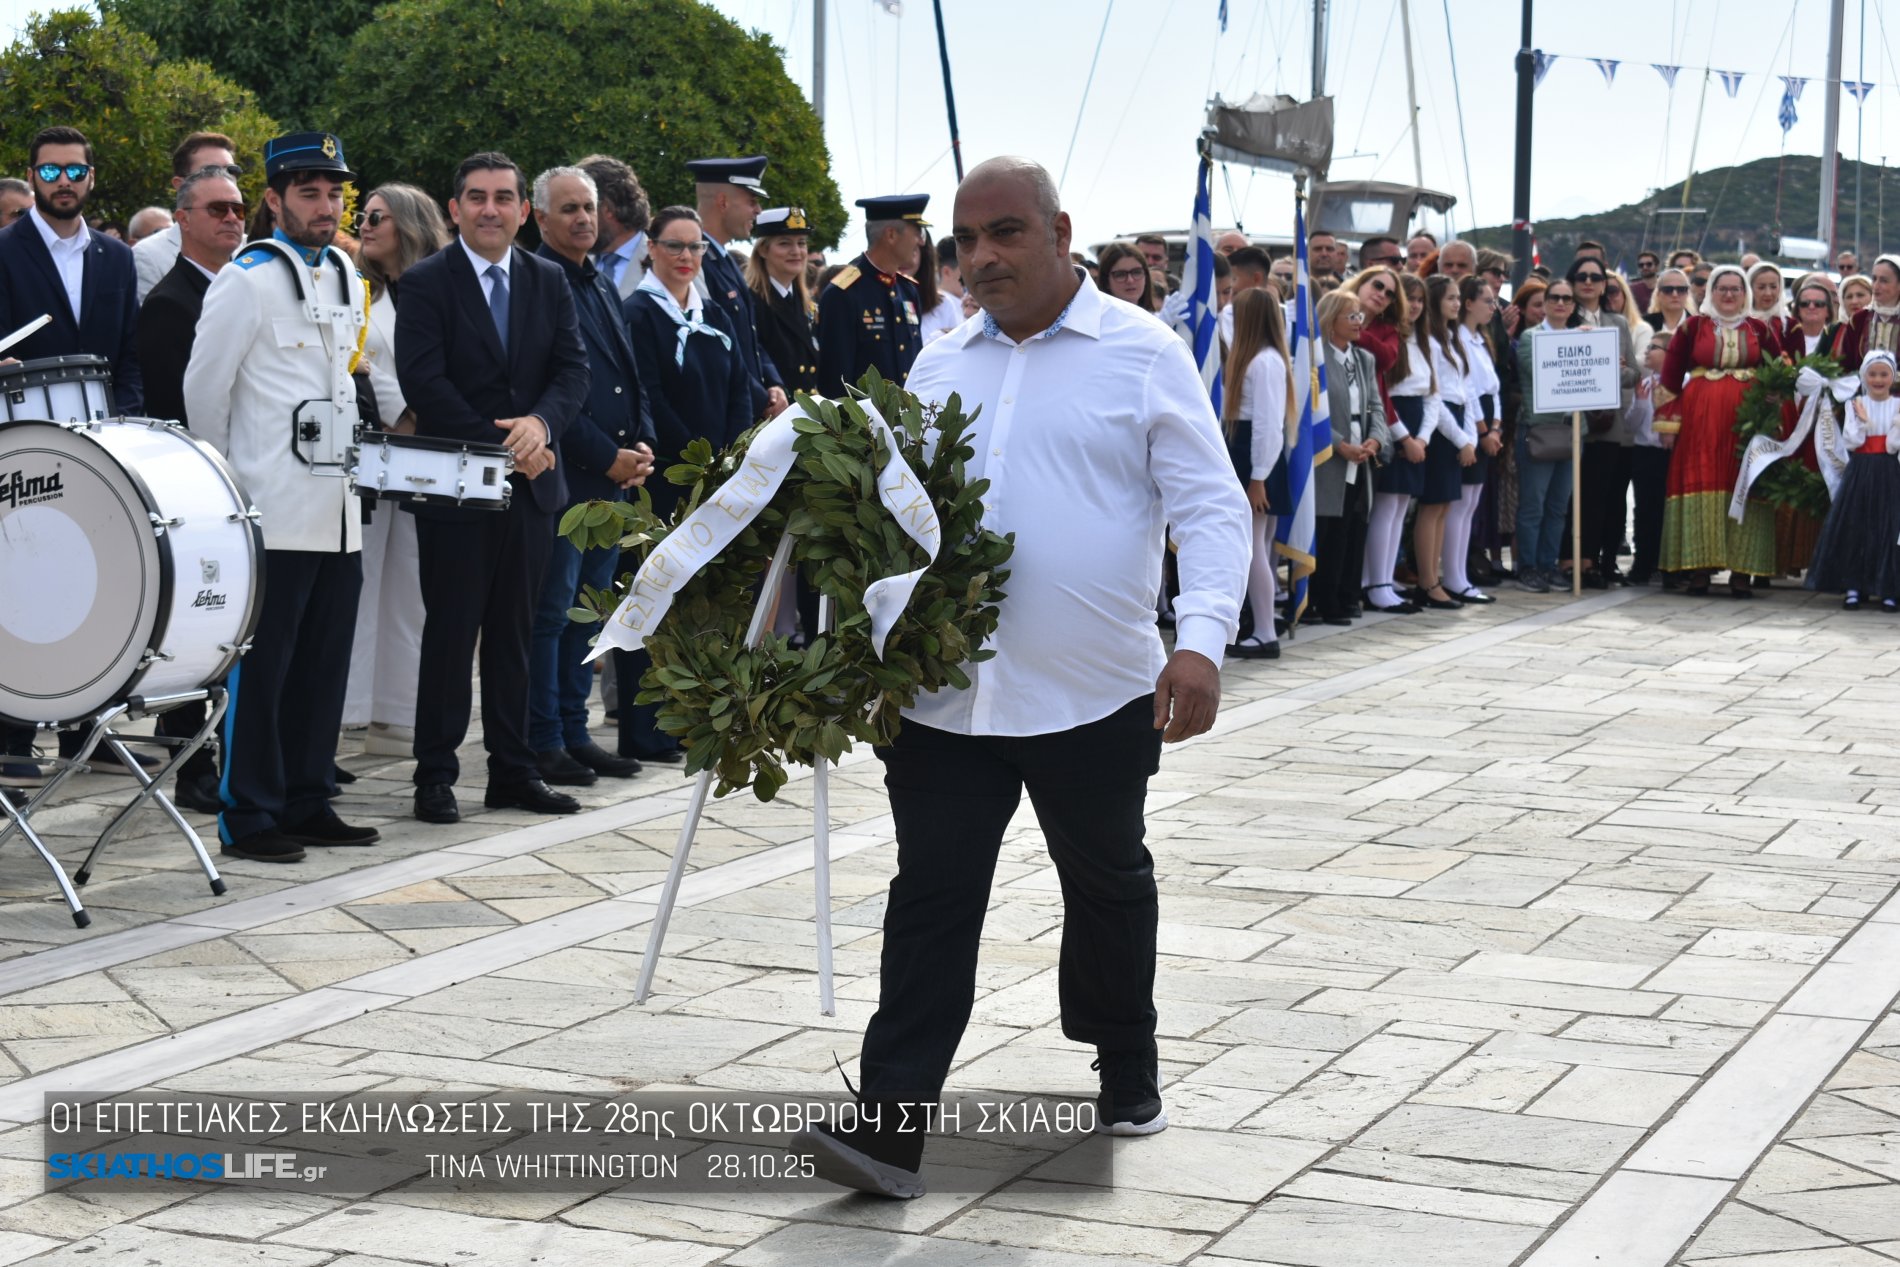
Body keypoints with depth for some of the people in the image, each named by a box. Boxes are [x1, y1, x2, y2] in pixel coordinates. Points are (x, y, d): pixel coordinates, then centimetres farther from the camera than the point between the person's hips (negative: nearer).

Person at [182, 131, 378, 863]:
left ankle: (305, 802, 20)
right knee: (262, 666, -4)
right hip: (275, 512, -7)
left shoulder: (346, 276, 14)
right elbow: (203, 389, -5)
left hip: (338, 510, 7)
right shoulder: (248, 281, -9)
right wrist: (229, 485, 1)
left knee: (323, 664, 11)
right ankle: (249, 817, 2)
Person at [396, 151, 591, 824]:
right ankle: (435, 775, 7)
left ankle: (513, 770, 17)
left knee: (515, 633, 10)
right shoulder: (426, 282, -4)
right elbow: (423, 382, -12)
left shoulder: (549, 282, 10)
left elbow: (574, 370, 3)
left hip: (530, 485, 4)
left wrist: (541, 423, -17)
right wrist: (498, 446, -16)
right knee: (451, 634, 0)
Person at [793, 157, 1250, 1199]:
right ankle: (890, 1125, -5)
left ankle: (1125, 1069, 36)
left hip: (1095, 693, -2)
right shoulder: (939, 365, 11)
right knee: (930, 898, -3)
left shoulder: (1143, 354, -3)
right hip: (945, 689, 3)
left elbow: (1209, 507, -7)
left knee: (1107, 884, 16)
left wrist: (1201, 638, -20)